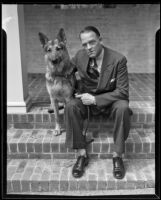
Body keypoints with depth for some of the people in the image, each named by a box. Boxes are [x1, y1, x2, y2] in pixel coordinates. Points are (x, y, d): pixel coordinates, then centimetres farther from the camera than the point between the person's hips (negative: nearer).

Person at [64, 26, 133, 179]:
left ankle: (117, 156, -17)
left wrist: (95, 99, -25)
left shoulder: (118, 59, -18)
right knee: (70, 107, -28)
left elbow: (122, 92, -19)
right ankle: (82, 154, -16)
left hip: (110, 99, -2)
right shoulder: (79, 56, -7)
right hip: (87, 98, 3)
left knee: (123, 108, -35)